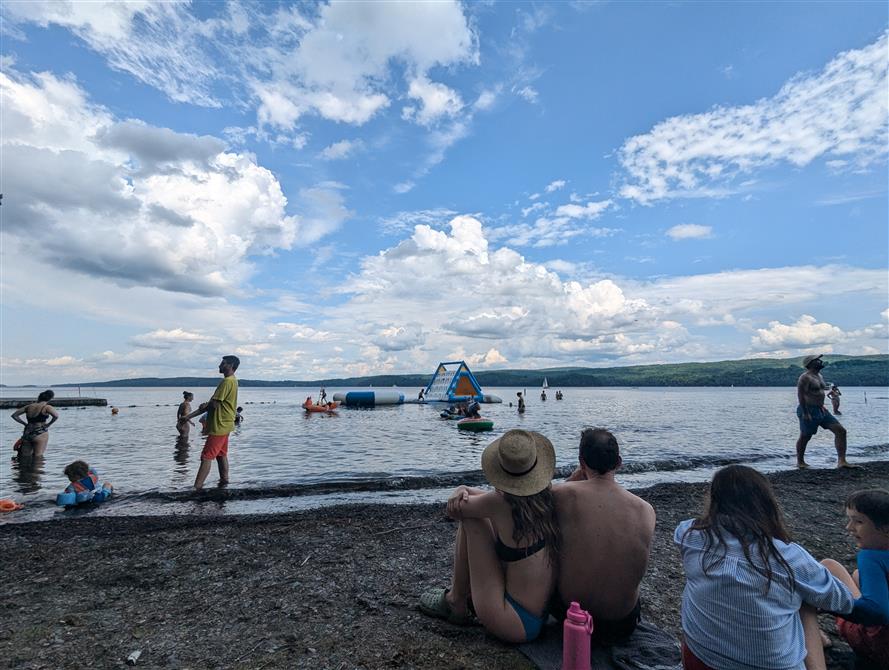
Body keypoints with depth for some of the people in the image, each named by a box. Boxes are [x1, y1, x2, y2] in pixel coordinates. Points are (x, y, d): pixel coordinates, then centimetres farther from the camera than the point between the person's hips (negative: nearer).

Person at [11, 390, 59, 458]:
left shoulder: (29, 406, 11)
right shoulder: (47, 407, -7)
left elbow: (14, 415, 19)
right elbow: (56, 416, -24)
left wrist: (25, 424, 15)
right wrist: (48, 424, -8)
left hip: (27, 433, 5)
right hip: (40, 434, -5)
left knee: (26, 457, 16)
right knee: (38, 457, -3)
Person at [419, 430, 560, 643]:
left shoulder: (502, 503, -25)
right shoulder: (545, 495, -5)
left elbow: (453, 510, -9)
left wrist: (461, 490, 8)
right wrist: (466, 490, -4)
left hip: (517, 624, -7)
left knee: (470, 519, -7)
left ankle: (457, 602, 13)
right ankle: (469, 592, 30)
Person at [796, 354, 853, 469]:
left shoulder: (819, 376, 14)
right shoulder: (805, 377, -15)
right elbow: (800, 395, -19)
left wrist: (822, 405, 17)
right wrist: (805, 413, -22)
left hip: (821, 410, 9)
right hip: (809, 411, -9)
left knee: (841, 430, -1)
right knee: (805, 437, 1)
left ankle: (841, 461, 0)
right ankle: (800, 462, 17)